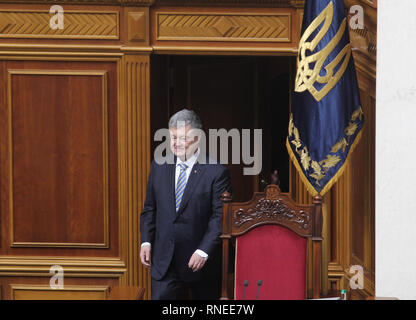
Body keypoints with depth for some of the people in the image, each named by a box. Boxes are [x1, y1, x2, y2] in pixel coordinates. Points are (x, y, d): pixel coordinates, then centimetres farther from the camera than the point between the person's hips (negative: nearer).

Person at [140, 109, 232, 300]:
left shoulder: (216, 172, -9)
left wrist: (203, 251, -18)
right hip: (164, 261, 3)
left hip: (202, 262, -3)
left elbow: (220, 217, -12)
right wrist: (146, 241, 2)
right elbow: (150, 208, 13)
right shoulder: (159, 167, 6)